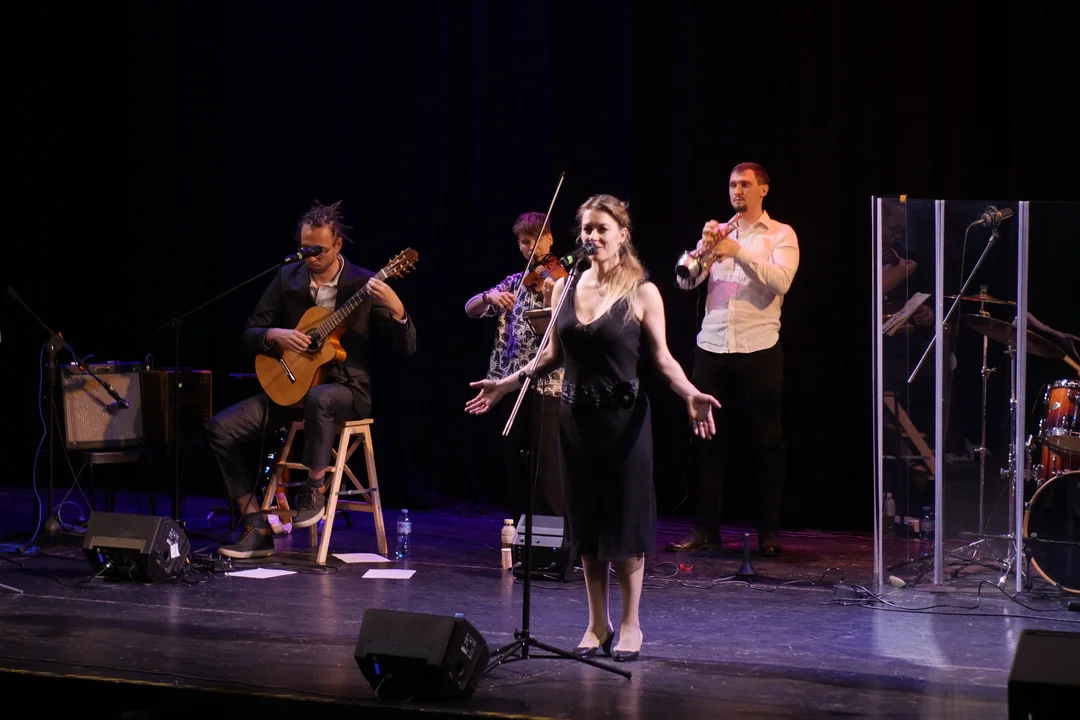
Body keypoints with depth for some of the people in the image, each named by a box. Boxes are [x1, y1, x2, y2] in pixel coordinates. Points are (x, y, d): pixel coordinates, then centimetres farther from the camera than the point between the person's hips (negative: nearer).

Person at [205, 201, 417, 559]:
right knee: (220, 428, -15)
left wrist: (396, 309, -29)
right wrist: (275, 335, -13)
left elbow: (407, 347, -9)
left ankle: (314, 492, -20)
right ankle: (256, 529, -11)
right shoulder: (287, 278, 4)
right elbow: (249, 334, 9)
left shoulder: (364, 284, -5)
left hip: (346, 387, -4)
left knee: (318, 398, -42)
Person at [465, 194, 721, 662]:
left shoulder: (641, 293, -6)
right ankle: (597, 624, 19)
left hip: (623, 417, -4)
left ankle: (630, 626, 12)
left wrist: (691, 395, -23)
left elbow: (662, 358, -7)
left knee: (625, 522, 1)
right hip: (576, 416, 4)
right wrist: (507, 384, 13)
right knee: (586, 523, 9)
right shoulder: (565, 288, 7)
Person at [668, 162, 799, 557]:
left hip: (758, 350, -3)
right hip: (711, 347, 3)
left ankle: (769, 531, 6)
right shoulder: (718, 232, 14)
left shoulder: (781, 235, 4)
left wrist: (738, 252, -20)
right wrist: (705, 246, -12)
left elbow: (780, 281, -13)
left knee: (766, 439, 1)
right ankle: (705, 527, 7)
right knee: (705, 437, 2)